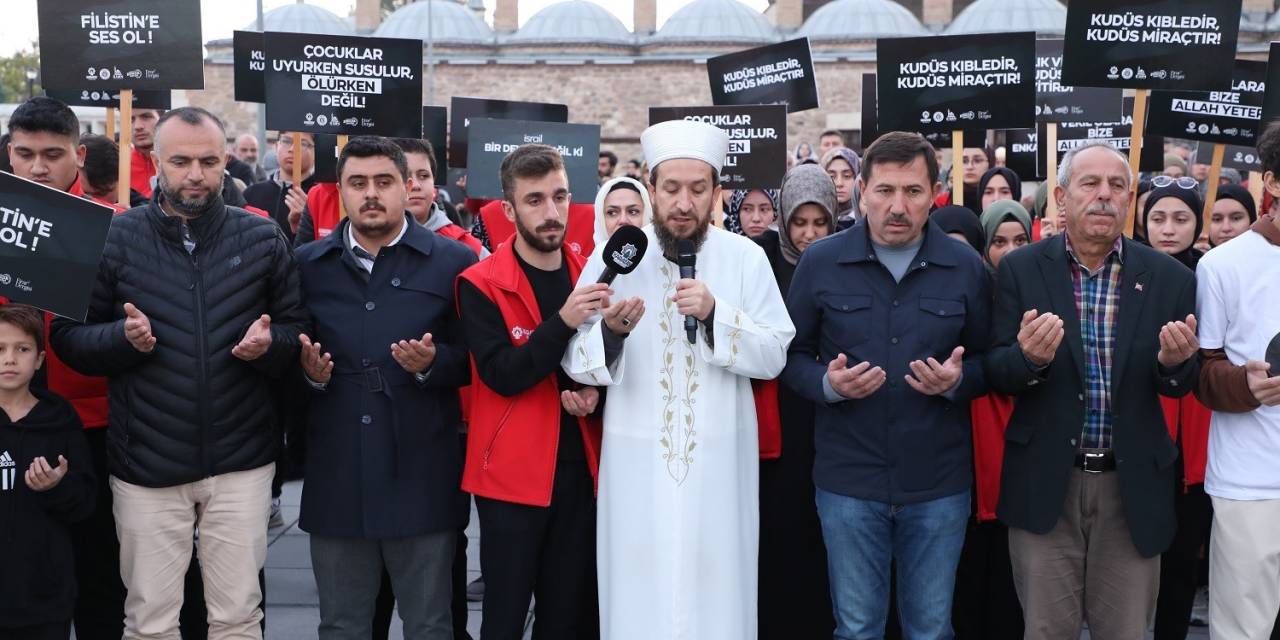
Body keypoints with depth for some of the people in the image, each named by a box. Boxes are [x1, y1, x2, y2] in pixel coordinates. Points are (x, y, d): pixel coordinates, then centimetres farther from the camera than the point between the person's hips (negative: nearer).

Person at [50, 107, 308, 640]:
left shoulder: (263, 239, 2)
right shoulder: (114, 236, -1)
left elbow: (297, 329, 7)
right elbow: (68, 337, 2)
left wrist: (269, 343, -15)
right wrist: (123, 337, -18)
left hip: (240, 460, 1)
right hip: (146, 463, 0)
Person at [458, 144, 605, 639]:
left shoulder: (589, 277, 8)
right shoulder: (480, 285, -7)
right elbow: (501, 375, -17)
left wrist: (595, 394, -3)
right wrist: (563, 321, -28)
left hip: (580, 470, 5)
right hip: (512, 474, -4)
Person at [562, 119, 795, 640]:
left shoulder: (746, 257, -1)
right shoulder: (613, 256, -2)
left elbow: (774, 357, -5)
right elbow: (575, 360, -3)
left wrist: (716, 314, -19)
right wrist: (611, 331, -24)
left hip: (719, 461, 0)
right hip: (636, 460, 0)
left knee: (715, 587, 6)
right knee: (639, 592, 6)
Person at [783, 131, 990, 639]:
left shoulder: (965, 267, 0)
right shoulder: (820, 263, -3)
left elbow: (988, 362, 9)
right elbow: (791, 356, 5)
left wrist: (957, 381, -13)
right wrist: (828, 384, -16)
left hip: (939, 483, 1)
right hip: (848, 481, -1)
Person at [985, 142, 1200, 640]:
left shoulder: (1169, 278, 0)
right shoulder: (1020, 270, -2)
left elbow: (1182, 385, 4)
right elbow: (996, 374, -3)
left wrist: (1175, 361, -19)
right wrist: (1030, 357, -26)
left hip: (1132, 485, 1)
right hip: (1046, 482, -1)